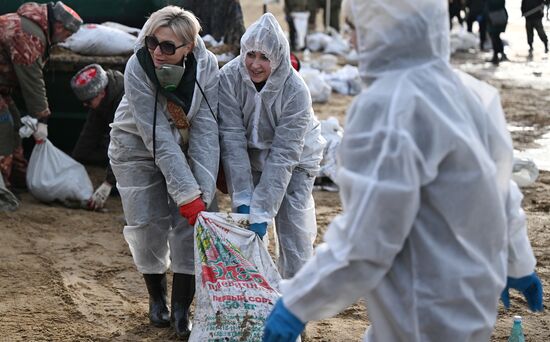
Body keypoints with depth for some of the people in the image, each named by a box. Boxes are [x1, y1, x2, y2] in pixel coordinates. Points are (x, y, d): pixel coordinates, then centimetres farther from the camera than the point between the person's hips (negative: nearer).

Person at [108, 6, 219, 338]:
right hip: (139, 146, -2)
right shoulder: (138, 68, -31)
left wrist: (203, 192, -33)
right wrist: (187, 194, -35)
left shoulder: (207, 66, -25)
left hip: (186, 146, 2)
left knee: (191, 221, -7)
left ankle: (181, 309, 4)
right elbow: (159, 139, -33)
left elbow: (205, 130, -26)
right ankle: (157, 297, 22)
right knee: (148, 223, -3)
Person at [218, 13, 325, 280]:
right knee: (245, 229, 0)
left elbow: (283, 155, -31)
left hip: (296, 157, -2)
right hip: (252, 155, 2)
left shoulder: (296, 91, -31)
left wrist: (262, 211, -34)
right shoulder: (229, 78, -25)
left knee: (295, 229, -7)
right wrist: (242, 198, -29)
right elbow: (232, 138, -25)